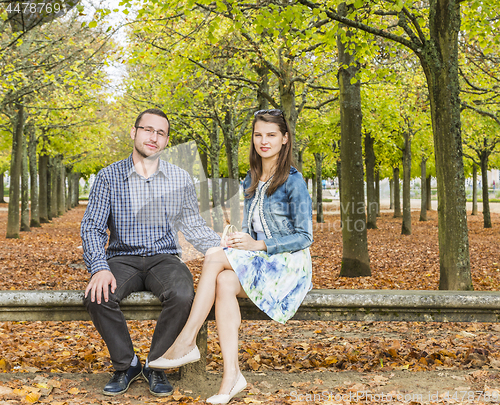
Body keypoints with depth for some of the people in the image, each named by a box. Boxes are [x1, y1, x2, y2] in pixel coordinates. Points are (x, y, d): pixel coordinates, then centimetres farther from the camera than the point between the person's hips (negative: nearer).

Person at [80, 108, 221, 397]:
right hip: (123, 258, 0)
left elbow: (194, 227, 11)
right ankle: (127, 364, -7)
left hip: (164, 257, 0)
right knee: (98, 297, -32)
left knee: (183, 295, -33)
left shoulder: (180, 179, 8)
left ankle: (155, 365, -9)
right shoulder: (109, 176, 4)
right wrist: (99, 268, -18)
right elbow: (92, 227, 0)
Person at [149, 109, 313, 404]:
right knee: (225, 283, -29)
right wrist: (237, 243, -5)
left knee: (214, 257, -26)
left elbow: (305, 237, -10)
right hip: (257, 264, 6)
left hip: (288, 265, -6)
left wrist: (257, 245, -19)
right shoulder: (251, 182, 15)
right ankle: (232, 375, -32)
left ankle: (186, 343, -24)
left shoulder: (293, 181, -7)